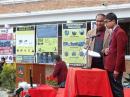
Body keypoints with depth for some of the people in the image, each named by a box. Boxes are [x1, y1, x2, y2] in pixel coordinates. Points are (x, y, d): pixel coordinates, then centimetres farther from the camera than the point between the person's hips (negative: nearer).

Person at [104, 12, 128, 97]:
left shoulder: (120, 32, -15)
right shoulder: (114, 32, 16)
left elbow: (120, 53, -18)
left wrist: (117, 69, -19)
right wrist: (108, 50, 3)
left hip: (115, 68, -9)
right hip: (111, 66, 9)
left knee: (117, 90, -3)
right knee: (112, 90, 12)